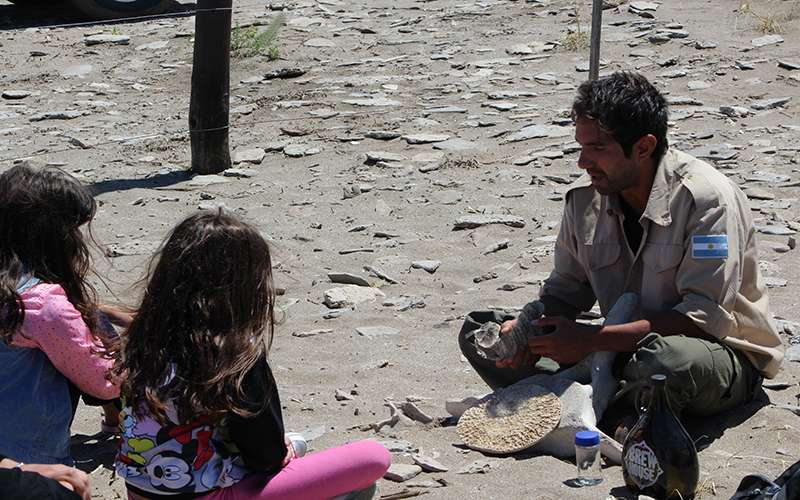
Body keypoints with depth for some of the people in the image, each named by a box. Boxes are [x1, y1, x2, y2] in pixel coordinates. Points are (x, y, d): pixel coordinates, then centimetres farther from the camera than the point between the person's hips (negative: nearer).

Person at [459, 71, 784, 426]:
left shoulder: (707, 199, -21)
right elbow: (565, 292, 8)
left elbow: (706, 317, -26)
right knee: (478, 333, -5)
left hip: (727, 354, -5)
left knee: (667, 359, -43)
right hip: (626, 349, 5)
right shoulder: (585, 197, -2)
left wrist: (591, 340, -30)